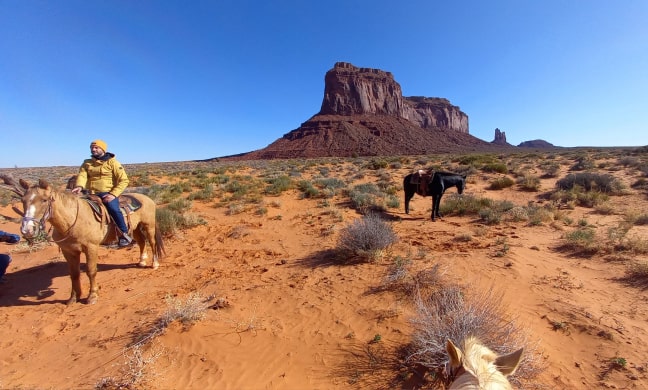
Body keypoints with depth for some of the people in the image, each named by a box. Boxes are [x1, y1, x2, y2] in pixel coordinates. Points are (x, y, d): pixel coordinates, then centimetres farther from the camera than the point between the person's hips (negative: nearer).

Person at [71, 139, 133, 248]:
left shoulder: (112, 162, 1)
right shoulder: (87, 163, 14)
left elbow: (123, 180, -6)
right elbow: (82, 175, -4)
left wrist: (113, 194, -18)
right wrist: (79, 186, -28)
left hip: (108, 193, -6)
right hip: (91, 193, 6)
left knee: (113, 208, -31)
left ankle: (124, 235, -21)